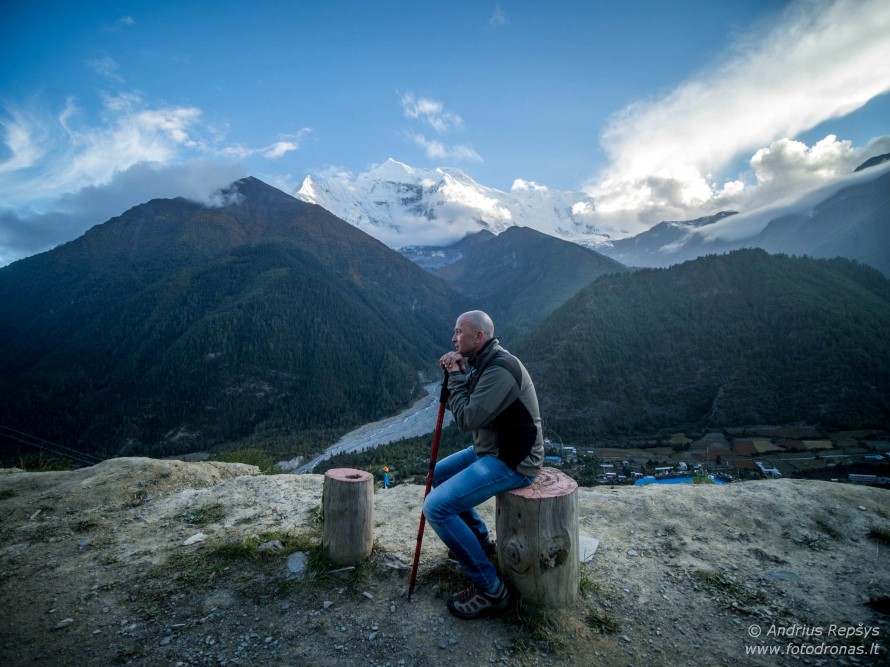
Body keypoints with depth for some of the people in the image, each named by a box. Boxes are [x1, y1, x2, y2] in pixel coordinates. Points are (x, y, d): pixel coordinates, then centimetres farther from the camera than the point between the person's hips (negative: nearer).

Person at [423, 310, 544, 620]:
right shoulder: (485, 362, 9)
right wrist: (459, 373, -5)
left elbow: (467, 419, -26)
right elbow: (470, 409, 9)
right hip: (491, 450, 11)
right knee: (438, 474, 23)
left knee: (436, 507, -19)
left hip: (511, 462, -11)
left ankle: (491, 590, -5)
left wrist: (456, 374, -16)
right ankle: (480, 542, 34)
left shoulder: (500, 369, -23)